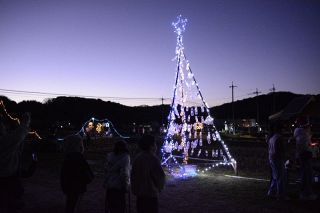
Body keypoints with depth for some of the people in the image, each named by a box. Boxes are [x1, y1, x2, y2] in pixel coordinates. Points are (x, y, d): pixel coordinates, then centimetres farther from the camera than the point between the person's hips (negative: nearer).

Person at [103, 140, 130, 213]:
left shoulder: (110, 156, 3)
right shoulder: (125, 157, -14)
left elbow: (106, 169, 6)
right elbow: (124, 173, -18)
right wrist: (126, 186, -10)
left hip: (109, 185, 5)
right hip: (119, 186, -5)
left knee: (111, 205, 16)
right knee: (120, 207, 6)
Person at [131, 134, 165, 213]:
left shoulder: (137, 158, 5)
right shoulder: (153, 159, -18)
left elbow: (133, 176, 10)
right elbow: (161, 176, -16)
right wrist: (158, 188, 4)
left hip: (139, 194, 7)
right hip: (150, 194, -7)